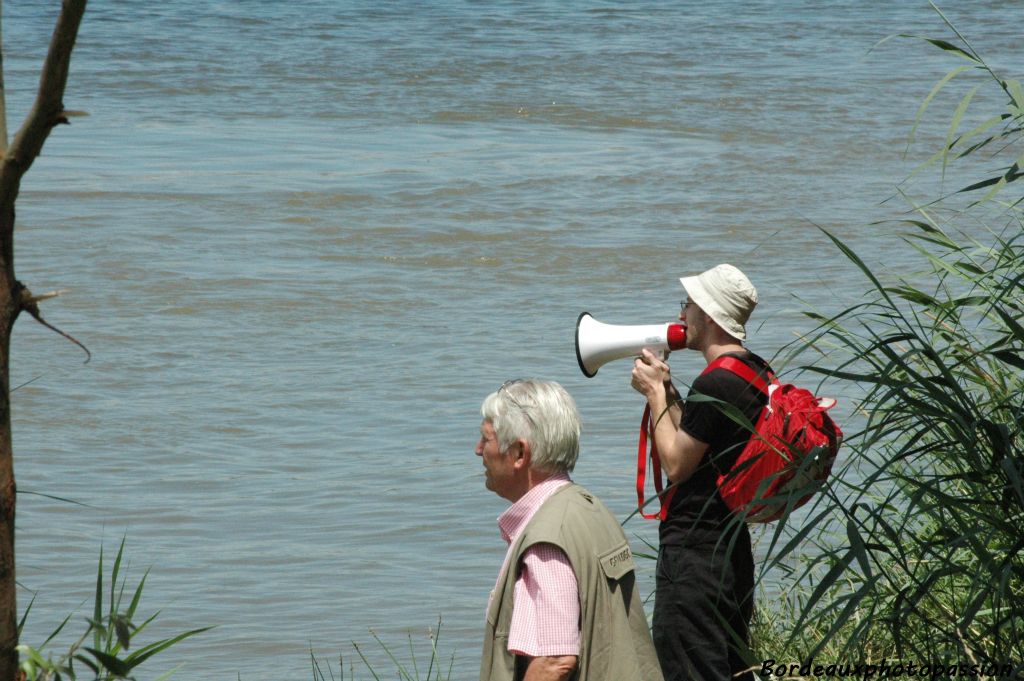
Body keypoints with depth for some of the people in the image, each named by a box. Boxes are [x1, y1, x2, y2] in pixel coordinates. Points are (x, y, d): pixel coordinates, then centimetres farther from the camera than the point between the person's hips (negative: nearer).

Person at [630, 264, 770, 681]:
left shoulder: (714, 385, -20)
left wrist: (655, 394, -6)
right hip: (732, 548, 10)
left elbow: (676, 464, -14)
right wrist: (667, 389, 13)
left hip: (694, 556, -10)